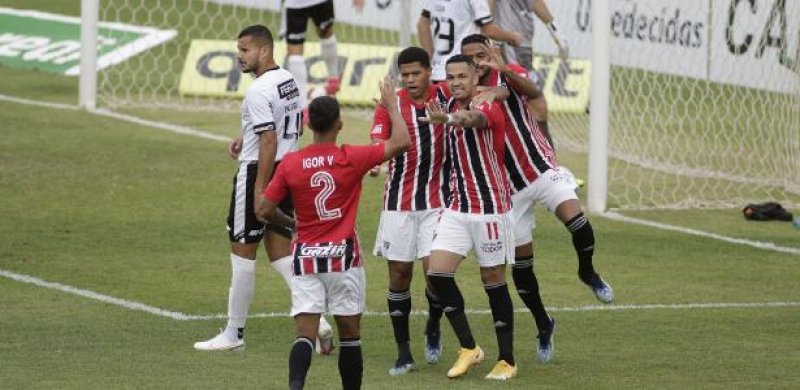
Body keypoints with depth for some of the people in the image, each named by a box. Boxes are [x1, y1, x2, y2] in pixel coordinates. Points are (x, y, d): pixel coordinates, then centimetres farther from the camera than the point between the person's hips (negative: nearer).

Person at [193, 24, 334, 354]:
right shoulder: (288, 81, 10)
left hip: (258, 172, -9)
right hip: (288, 168, 9)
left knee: (242, 253, 2)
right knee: (280, 251, 11)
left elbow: (269, 141, -24)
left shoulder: (259, 91, -19)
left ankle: (234, 333, 10)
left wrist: (259, 190, -23)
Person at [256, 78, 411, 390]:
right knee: (350, 334, 12)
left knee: (305, 335, -5)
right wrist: (391, 104, 9)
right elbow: (401, 142, -4)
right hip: (343, 256, -1)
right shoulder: (351, 159, -9)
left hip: (306, 257, 1)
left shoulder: (290, 164, -4)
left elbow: (265, 210, 0)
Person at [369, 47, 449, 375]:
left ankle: (433, 328, 17)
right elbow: (377, 147, -13)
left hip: (436, 200, -1)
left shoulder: (444, 97, -2)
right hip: (399, 202, 1)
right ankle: (403, 352, 12)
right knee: (399, 273, 2)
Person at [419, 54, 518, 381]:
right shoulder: (452, 105, 7)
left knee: (494, 280, 0)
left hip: (491, 208, -7)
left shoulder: (488, 107, -16)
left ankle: (507, 360, 11)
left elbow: (474, 118, -42)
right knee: (437, 272, -7)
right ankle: (468, 348, 5)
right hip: (457, 206, 7)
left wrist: (447, 118, -62)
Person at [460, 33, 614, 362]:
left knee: (575, 218, -28)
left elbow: (532, 91, -30)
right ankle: (543, 325, 25)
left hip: (541, 168, -3)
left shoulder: (507, 76, -6)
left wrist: (505, 70, -48)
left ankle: (588, 273, 2)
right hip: (509, 185, 3)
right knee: (521, 260, 5)